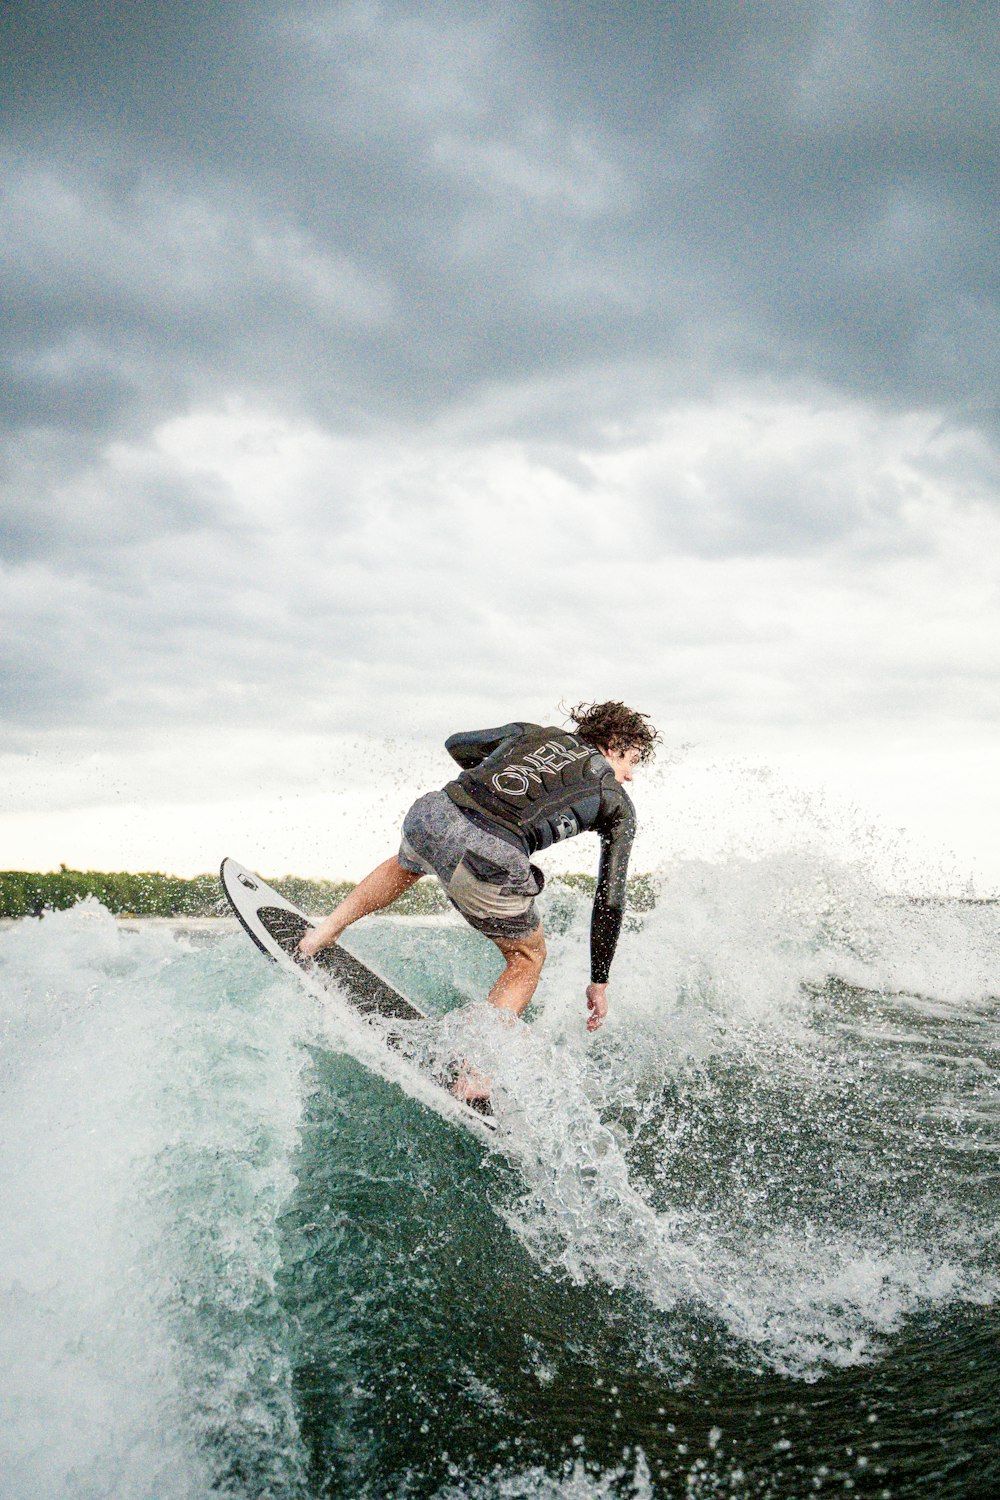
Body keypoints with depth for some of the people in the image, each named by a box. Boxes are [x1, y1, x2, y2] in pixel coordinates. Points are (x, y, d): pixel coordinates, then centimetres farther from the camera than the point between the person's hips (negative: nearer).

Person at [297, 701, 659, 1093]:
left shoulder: (535, 732, 28)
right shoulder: (618, 803, 19)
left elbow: (457, 744, 37)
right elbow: (610, 900, 17)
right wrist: (599, 982, 25)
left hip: (432, 813, 4)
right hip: (492, 861, -4)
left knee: (406, 865, 43)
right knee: (527, 958, 24)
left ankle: (324, 933, 42)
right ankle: (474, 1077, 14)